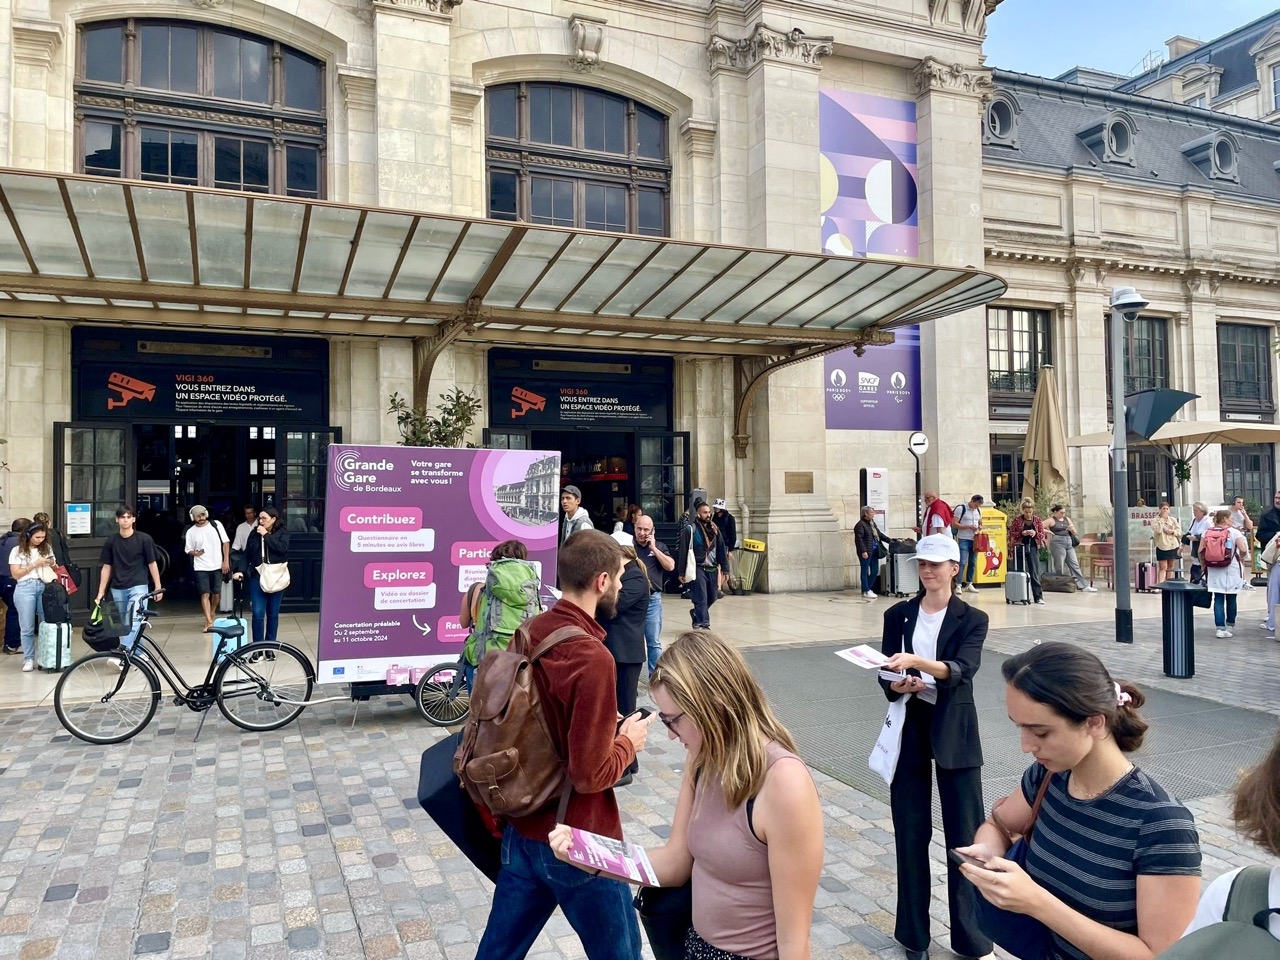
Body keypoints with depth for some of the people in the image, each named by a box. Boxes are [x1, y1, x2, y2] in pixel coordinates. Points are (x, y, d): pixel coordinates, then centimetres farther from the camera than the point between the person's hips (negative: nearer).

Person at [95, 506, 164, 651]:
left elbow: (152, 564, 1)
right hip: (118, 589, 4)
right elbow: (106, 567, 9)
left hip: (138, 587, -4)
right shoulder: (111, 541, 4)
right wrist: (101, 592, 7)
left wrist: (158, 587, 0)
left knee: (134, 621, -19)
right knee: (126, 624, 10)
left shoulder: (144, 539, -4)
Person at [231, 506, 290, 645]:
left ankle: (270, 645, 19)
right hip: (258, 577, 1)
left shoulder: (282, 533, -1)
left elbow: (282, 548, -19)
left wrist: (266, 535, -14)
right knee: (258, 613, -6)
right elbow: (247, 555, 8)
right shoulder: (254, 533, 6)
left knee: (273, 613, 8)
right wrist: (241, 571, -6)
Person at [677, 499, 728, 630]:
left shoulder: (714, 529, 8)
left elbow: (721, 550, 11)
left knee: (712, 597, 15)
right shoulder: (690, 530, -8)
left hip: (712, 569, 6)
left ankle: (696, 614, 40)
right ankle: (704, 625, -6)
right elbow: (683, 552, -8)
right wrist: (681, 572, -9)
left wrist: (725, 569, 8)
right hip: (697, 569, -6)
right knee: (702, 598, -9)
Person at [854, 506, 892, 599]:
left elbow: (879, 534, 25)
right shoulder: (860, 525, -11)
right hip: (866, 552, -9)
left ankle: (868, 589, 22)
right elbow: (859, 539, -17)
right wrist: (863, 551, -23)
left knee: (875, 571, 10)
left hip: (874, 552, 9)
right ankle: (866, 591, 6)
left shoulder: (872, 523, 17)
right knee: (865, 571, 0)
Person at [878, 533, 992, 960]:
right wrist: (897, 686, -22)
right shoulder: (898, 615, 4)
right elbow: (886, 676, 1)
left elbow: (962, 669, -20)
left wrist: (917, 662, -37)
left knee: (964, 833, 4)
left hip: (954, 732, -2)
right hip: (910, 729, 2)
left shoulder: (972, 619, -3)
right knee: (911, 833, 8)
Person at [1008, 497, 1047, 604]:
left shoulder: (1038, 521, 4)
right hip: (1020, 547, 0)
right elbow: (1011, 533, 0)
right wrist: (1022, 533, -16)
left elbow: (1043, 535, 5)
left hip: (1033, 548, 0)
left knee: (1035, 573, -3)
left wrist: (1035, 533, -16)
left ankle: (1038, 597, -2)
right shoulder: (1016, 520, 0)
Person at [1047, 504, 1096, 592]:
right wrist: (1048, 532, -13)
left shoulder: (1067, 519, 17)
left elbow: (1074, 533, 21)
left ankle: (1084, 586, 3)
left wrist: (1072, 529, 0)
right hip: (1057, 543, -6)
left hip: (1069, 543, 6)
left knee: (1075, 565, 3)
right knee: (1059, 567, -2)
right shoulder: (1051, 520, 1)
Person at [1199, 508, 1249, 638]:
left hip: (1213, 571, 2)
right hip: (1231, 570, -2)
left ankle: (1220, 628, -4)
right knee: (1231, 599, 12)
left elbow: (1201, 551, -1)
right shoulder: (1234, 532, -7)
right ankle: (1230, 625, 26)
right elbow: (1243, 549, -16)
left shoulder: (1207, 532, 3)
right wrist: (1241, 559, 5)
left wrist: (1204, 565, 11)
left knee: (1218, 599, 2)